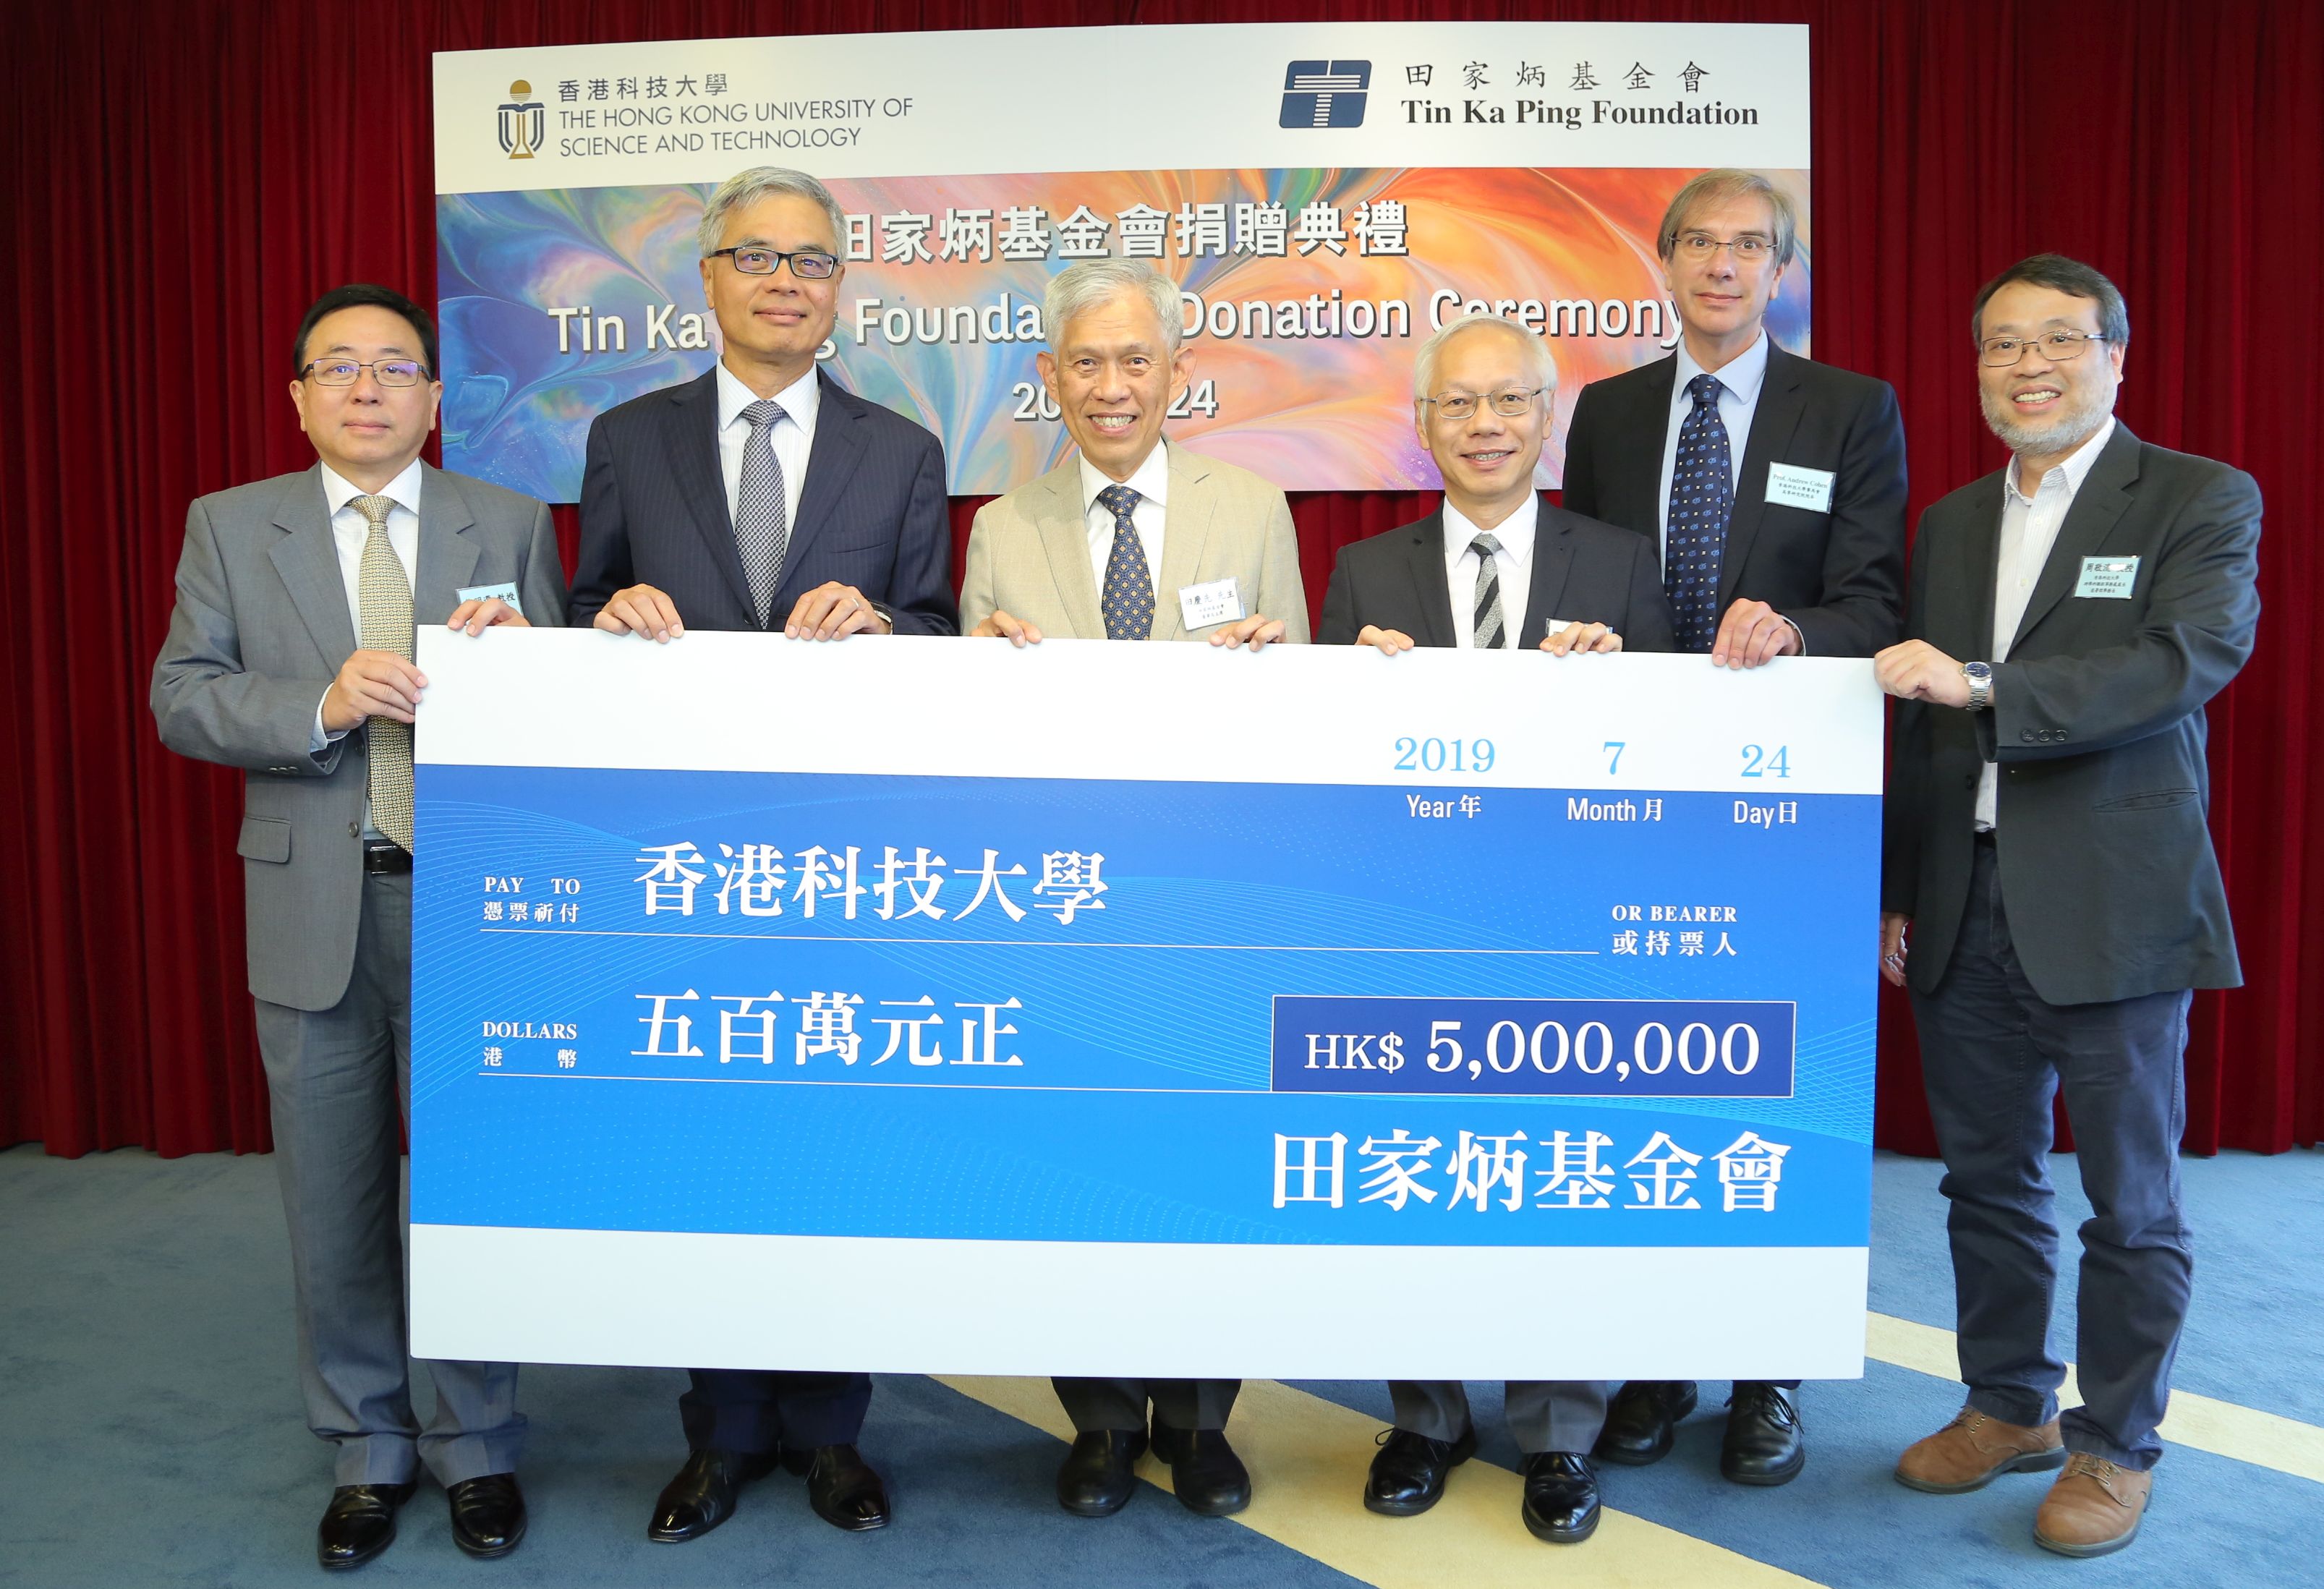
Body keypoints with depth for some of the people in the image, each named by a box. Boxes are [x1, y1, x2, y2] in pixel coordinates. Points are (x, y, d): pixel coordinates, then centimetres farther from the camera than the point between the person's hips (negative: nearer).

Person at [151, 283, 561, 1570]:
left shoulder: (511, 525, 5)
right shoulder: (231, 527, 7)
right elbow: (182, 698, -1)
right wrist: (325, 703, -18)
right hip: (316, 905, 1)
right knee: (333, 1198, 11)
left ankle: (478, 1449, 26)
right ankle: (366, 1451, 30)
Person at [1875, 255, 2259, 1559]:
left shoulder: (2203, 502, -1)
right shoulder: (1950, 523, 15)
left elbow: (2192, 656, -20)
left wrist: (1983, 686, -28)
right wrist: (1898, 893, 13)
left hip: (2112, 909, -5)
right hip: (1965, 911, 5)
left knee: (2132, 1199, 6)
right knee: (1989, 1179, 14)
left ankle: (2117, 1446, 22)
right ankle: (2011, 1407, 31)